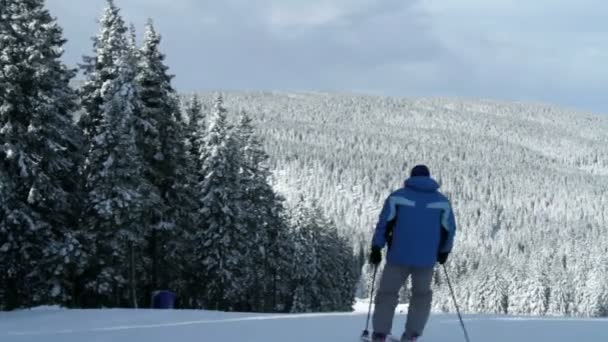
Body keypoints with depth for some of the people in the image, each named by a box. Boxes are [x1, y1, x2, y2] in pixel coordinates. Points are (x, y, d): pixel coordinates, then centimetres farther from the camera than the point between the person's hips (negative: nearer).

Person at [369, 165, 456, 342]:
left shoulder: (397, 196, 3)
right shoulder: (442, 200, 8)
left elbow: (384, 224, -1)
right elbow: (449, 229, 10)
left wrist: (376, 248, 5)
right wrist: (444, 251, 25)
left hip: (399, 256, -1)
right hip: (427, 259, 1)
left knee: (387, 293, 10)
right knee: (421, 295, 18)